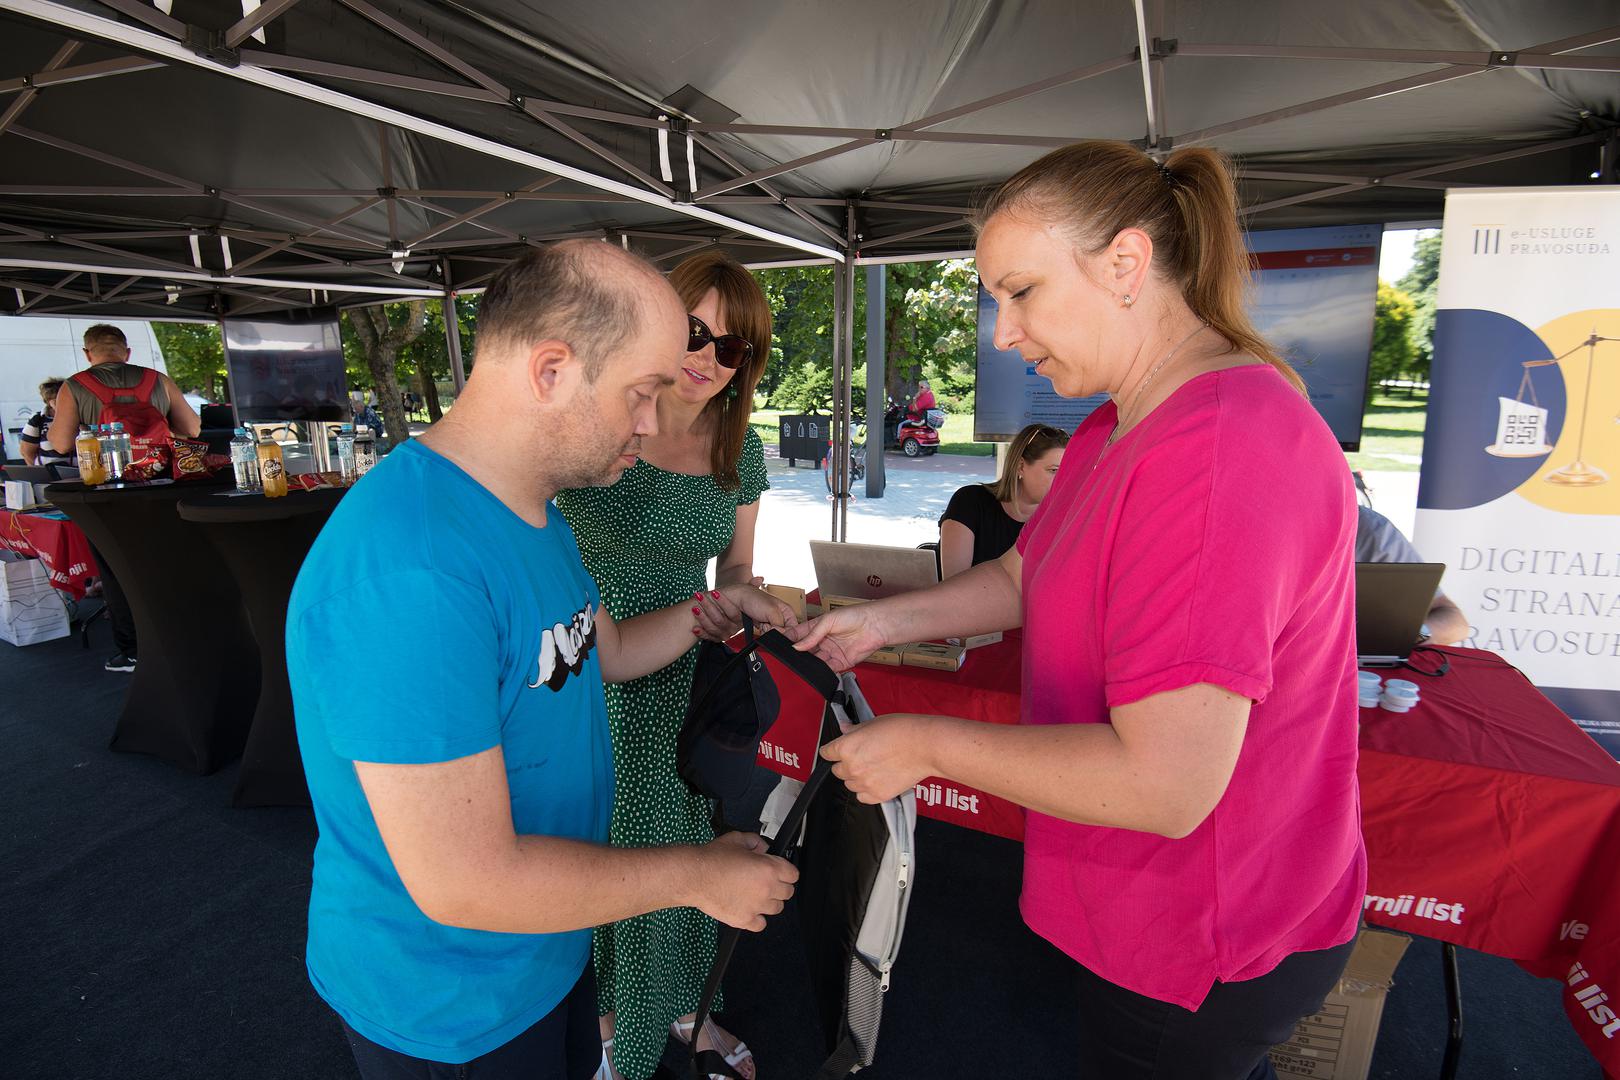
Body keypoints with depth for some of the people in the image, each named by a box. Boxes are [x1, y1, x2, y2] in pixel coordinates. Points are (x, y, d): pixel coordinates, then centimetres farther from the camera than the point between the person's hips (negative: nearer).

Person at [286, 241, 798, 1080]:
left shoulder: (532, 513, -2)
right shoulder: (405, 565, -35)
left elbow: (601, 650, 12)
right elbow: (465, 882, -34)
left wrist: (705, 614, -6)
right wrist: (698, 874, -22)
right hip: (445, 1009, -8)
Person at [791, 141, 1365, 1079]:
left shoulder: (1216, 448, -32)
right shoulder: (1115, 433, 5)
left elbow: (1164, 784, -34)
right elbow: (1023, 578, 11)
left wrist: (927, 744, -23)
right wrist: (881, 622, -3)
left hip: (1208, 951, -9)